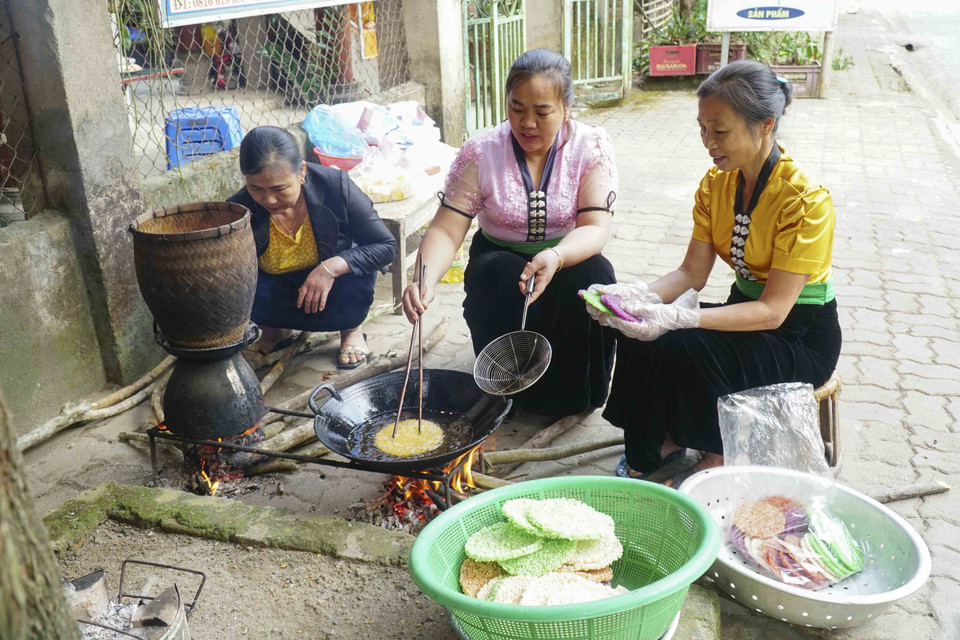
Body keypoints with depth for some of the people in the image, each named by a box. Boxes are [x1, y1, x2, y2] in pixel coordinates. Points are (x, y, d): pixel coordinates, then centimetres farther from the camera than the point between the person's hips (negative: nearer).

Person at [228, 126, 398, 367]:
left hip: (333, 286, -1)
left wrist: (332, 267, -36)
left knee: (357, 278, -35)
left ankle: (351, 330, 3)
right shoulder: (239, 210, -24)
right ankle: (275, 329, 7)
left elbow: (386, 246, -19)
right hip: (278, 290, 1)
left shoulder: (335, 185, -26)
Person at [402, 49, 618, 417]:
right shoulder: (480, 152, -11)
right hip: (500, 260, 0)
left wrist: (556, 256, -42)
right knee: (499, 272, -34)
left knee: (594, 273, -31)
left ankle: (575, 394, -8)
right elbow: (446, 230, -17)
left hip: (568, 260, 1)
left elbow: (595, 227, -20)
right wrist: (425, 280, -38)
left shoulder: (591, 147, -10)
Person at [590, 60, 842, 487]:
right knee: (639, 333, -18)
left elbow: (773, 310, -27)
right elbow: (691, 273, -5)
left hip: (801, 336, -6)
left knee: (680, 347, -28)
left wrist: (675, 317, -39)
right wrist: (635, 295, -25)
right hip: (746, 311, 6)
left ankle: (720, 456, -3)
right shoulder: (716, 183, -3)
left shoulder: (805, 200, -24)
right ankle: (659, 445, 2)